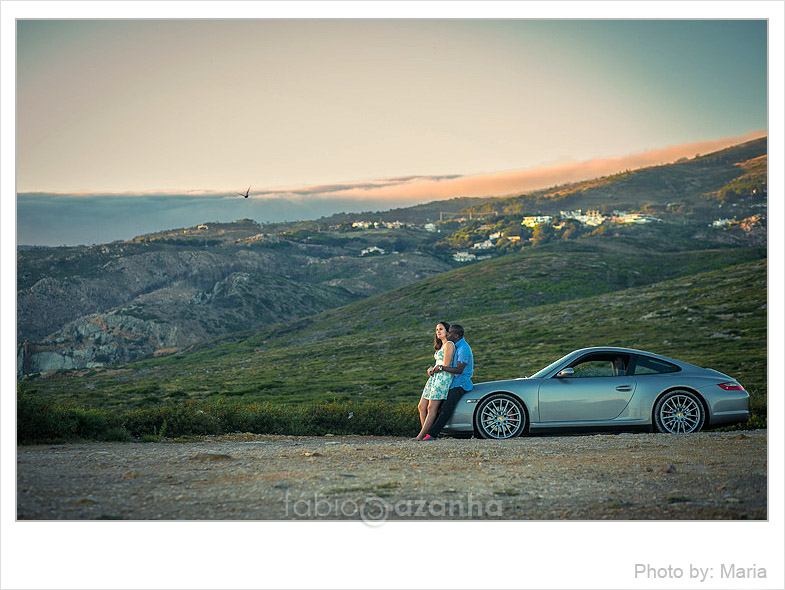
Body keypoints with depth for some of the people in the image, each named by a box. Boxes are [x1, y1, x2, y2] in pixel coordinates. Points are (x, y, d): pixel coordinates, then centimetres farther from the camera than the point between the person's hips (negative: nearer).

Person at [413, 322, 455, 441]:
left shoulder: (449, 345, -8)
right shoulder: (441, 346, 22)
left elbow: (445, 366, -13)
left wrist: (432, 369, 3)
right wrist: (431, 369, 1)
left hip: (443, 378, -10)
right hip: (434, 378, 10)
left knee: (432, 408, -11)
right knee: (421, 407, 4)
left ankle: (421, 436, -14)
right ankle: (426, 434, 3)